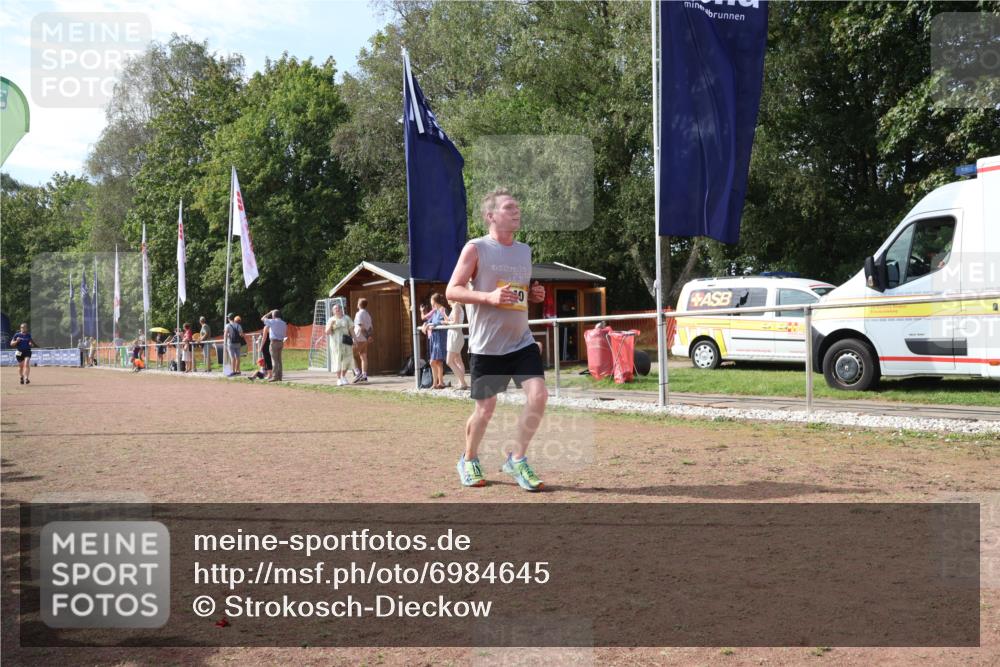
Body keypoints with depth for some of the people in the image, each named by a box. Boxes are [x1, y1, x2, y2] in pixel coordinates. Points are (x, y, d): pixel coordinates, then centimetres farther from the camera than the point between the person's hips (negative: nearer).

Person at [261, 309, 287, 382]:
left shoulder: (272, 322, -9)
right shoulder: (284, 323, 10)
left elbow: (262, 319, 5)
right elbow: (285, 335, 12)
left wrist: (270, 313, 12)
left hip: (274, 342, -6)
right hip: (281, 342, 6)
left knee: (274, 360, -6)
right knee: (279, 360, 11)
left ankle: (275, 376, -8)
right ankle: (279, 376, 12)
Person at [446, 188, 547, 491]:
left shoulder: (524, 250, 11)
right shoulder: (475, 248, -8)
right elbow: (452, 290, -11)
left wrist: (534, 294, 1)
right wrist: (489, 297, -24)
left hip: (521, 341, 5)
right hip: (486, 345, -5)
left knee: (538, 395, -12)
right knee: (486, 408, 3)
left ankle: (516, 460, 4)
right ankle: (469, 461, 29)